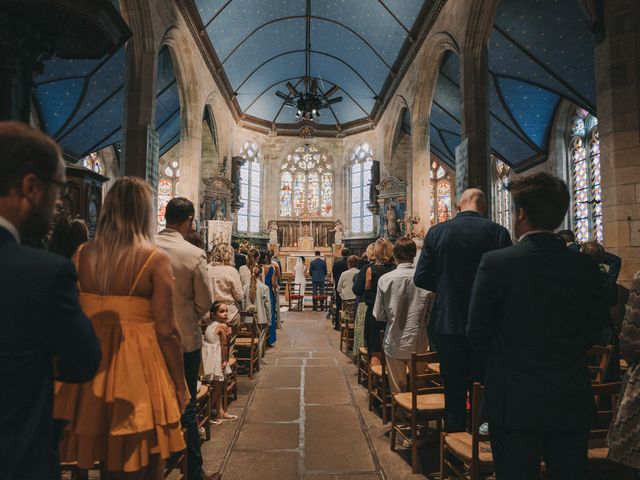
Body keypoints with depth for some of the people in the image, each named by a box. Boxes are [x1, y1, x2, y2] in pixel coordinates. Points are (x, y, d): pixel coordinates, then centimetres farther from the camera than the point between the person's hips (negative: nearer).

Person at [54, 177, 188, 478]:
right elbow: (166, 329, -15)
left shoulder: (82, 255, -2)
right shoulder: (155, 259, -15)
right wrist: (180, 386, -3)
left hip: (92, 368, 5)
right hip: (139, 366, -4)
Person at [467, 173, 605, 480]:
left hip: (514, 401, -3)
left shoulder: (496, 263, -16)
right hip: (572, 403, 4)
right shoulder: (586, 267, -4)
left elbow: (477, 332, -9)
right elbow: (593, 333, 6)